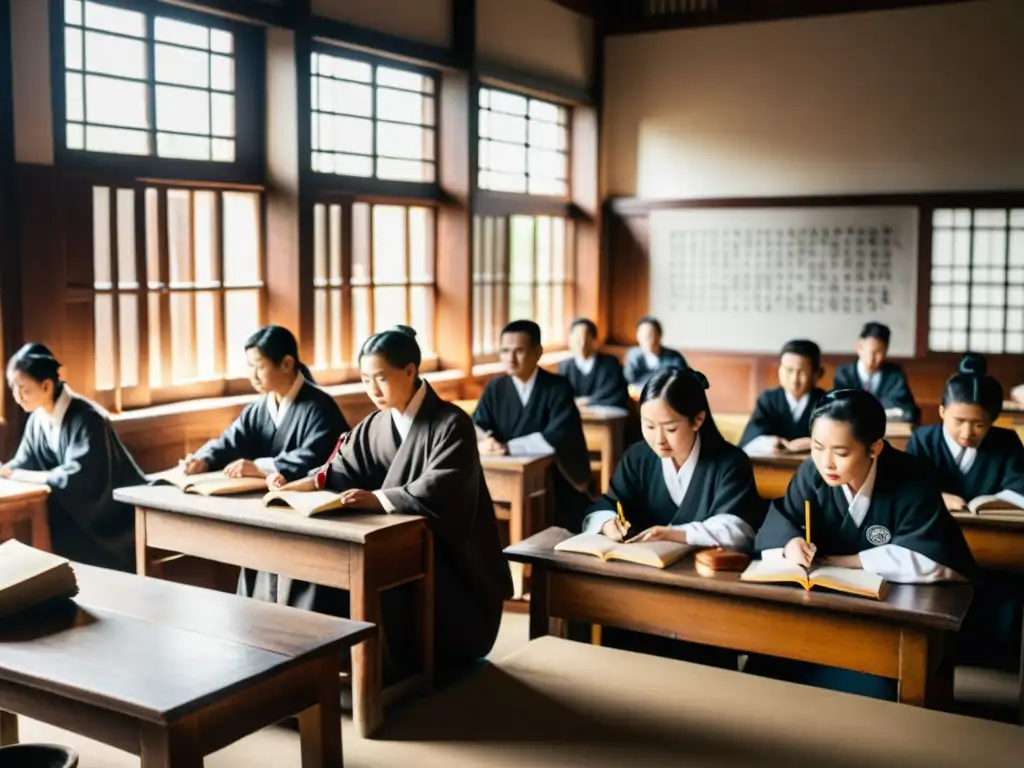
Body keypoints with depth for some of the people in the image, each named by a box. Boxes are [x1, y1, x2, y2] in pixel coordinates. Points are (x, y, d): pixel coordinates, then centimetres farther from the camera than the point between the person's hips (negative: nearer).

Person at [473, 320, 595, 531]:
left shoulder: (558, 388, -7)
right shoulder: (495, 388, 6)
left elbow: (557, 438, -20)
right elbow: (475, 426, -1)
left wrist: (507, 447, -24)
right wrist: (484, 440, -24)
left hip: (555, 484, -4)